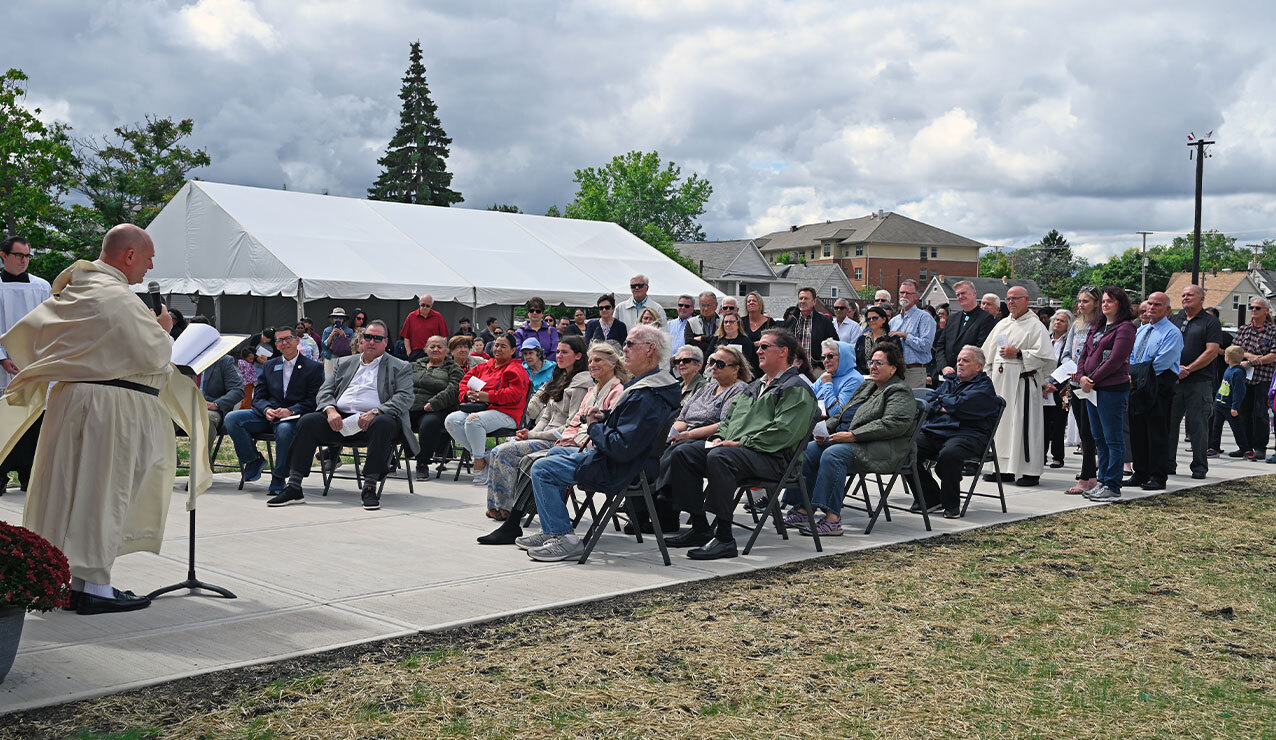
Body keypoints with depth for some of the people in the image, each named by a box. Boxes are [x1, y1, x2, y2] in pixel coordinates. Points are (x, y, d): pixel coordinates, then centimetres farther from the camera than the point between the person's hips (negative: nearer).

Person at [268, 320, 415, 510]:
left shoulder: (400, 368, 12)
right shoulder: (344, 363, 24)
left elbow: (404, 398, -3)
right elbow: (325, 391, 17)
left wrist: (375, 412, -19)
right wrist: (330, 410, -8)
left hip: (371, 420, -3)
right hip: (340, 419, 4)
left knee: (384, 423, -37)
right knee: (307, 421, -21)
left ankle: (370, 487, -34)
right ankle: (293, 488, -21)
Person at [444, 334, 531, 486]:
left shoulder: (516, 369, 3)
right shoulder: (484, 366, 24)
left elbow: (515, 393, -13)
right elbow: (465, 381, 23)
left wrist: (489, 396, -20)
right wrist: (468, 393, -2)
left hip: (504, 413, -7)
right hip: (478, 409, 7)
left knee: (473, 420, -35)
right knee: (451, 420, -18)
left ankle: (479, 462, -19)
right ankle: (484, 455, -14)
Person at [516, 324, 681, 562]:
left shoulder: (645, 397, -27)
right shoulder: (654, 384, 7)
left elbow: (622, 448, -31)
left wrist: (595, 428, -14)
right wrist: (605, 418, 3)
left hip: (618, 471, -11)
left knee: (542, 469, -9)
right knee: (556, 453, 26)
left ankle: (564, 538, -6)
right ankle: (552, 530, 25)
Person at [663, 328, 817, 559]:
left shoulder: (797, 388, -3)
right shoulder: (756, 385, 28)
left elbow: (783, 432, -16)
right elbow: (730, 416, 30)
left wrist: (741, 443, -17)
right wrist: (721, 437, 7)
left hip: (771, 457, -10)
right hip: (732, 447, 10)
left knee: (718, 457, -37)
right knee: (682, 453, -5)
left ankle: (724, 538, -35)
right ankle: (700, 528, -5)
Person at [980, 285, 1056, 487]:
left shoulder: (1036, 327, -3)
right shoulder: (1002, 325, 17)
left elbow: (1045, 355, -12)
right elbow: (987, 353, 23)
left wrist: (1018, 354, -16)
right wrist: (989, 375, 13)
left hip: (1023, 383, -7)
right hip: (1000, 383, 7)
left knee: (1024, 424, -8)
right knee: (1001, 423, 8)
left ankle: (1030, 471, -3)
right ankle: (1005, 468, 16)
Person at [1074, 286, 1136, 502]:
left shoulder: (1125, 328, -8)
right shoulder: (1096, 327, 18)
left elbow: (1115, 360, -15)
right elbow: (1084, 354, 16)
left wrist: (1092, 379, -12)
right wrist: (1081, 377, -2)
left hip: (1113, 389, -9)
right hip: (1092, 389, 9)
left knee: (1114, 439, -4)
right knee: (1099, 438, 13)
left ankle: (1112, 487, -1)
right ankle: (1102, 482, 21)